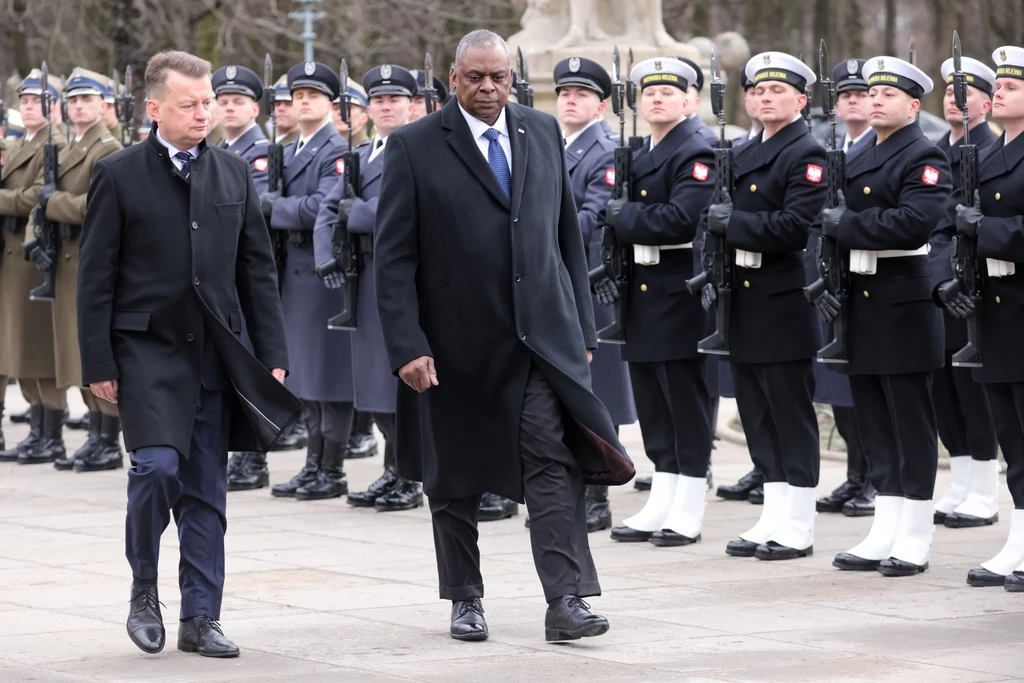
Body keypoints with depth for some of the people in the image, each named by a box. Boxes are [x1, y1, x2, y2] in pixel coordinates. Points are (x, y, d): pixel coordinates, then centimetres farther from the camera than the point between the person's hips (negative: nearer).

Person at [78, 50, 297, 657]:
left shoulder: (235, 174, 9)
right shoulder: (118, 176, -2)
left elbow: (258, 270, 11)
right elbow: (97, 277, -2)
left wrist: (273, 355, 5)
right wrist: (99, 364, -7)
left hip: (217, 353, 4)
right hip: (148, 350, -4)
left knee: (207, 488, 5)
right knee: (157, 466, -18)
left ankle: (201, 618, 11)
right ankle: (144, 588, 5)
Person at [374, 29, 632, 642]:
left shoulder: (543, 133, 9)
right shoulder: (416, 148, -3)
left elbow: (569, 235, 14)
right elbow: (394, 258, -5)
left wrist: (582, 326, 10)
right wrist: (408, 346, -12)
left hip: (543, 334, 1)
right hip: (458, 343, -1)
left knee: (554, 459, -11)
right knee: (454, 477, 9)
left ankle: (567, 601, -14)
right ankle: (466, 599, 25)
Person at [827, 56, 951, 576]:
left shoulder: (924, 158, -9)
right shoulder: (859, 162, 17)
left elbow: (914, 222, -23)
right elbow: (839, 222, 20)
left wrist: (846, 224, -17)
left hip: (903, 307, -8)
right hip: (862, 306, 8)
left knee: (911, 426, -2)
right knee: (876, 427, 10)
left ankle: (914, 540, 2)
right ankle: (885, 536, 15)